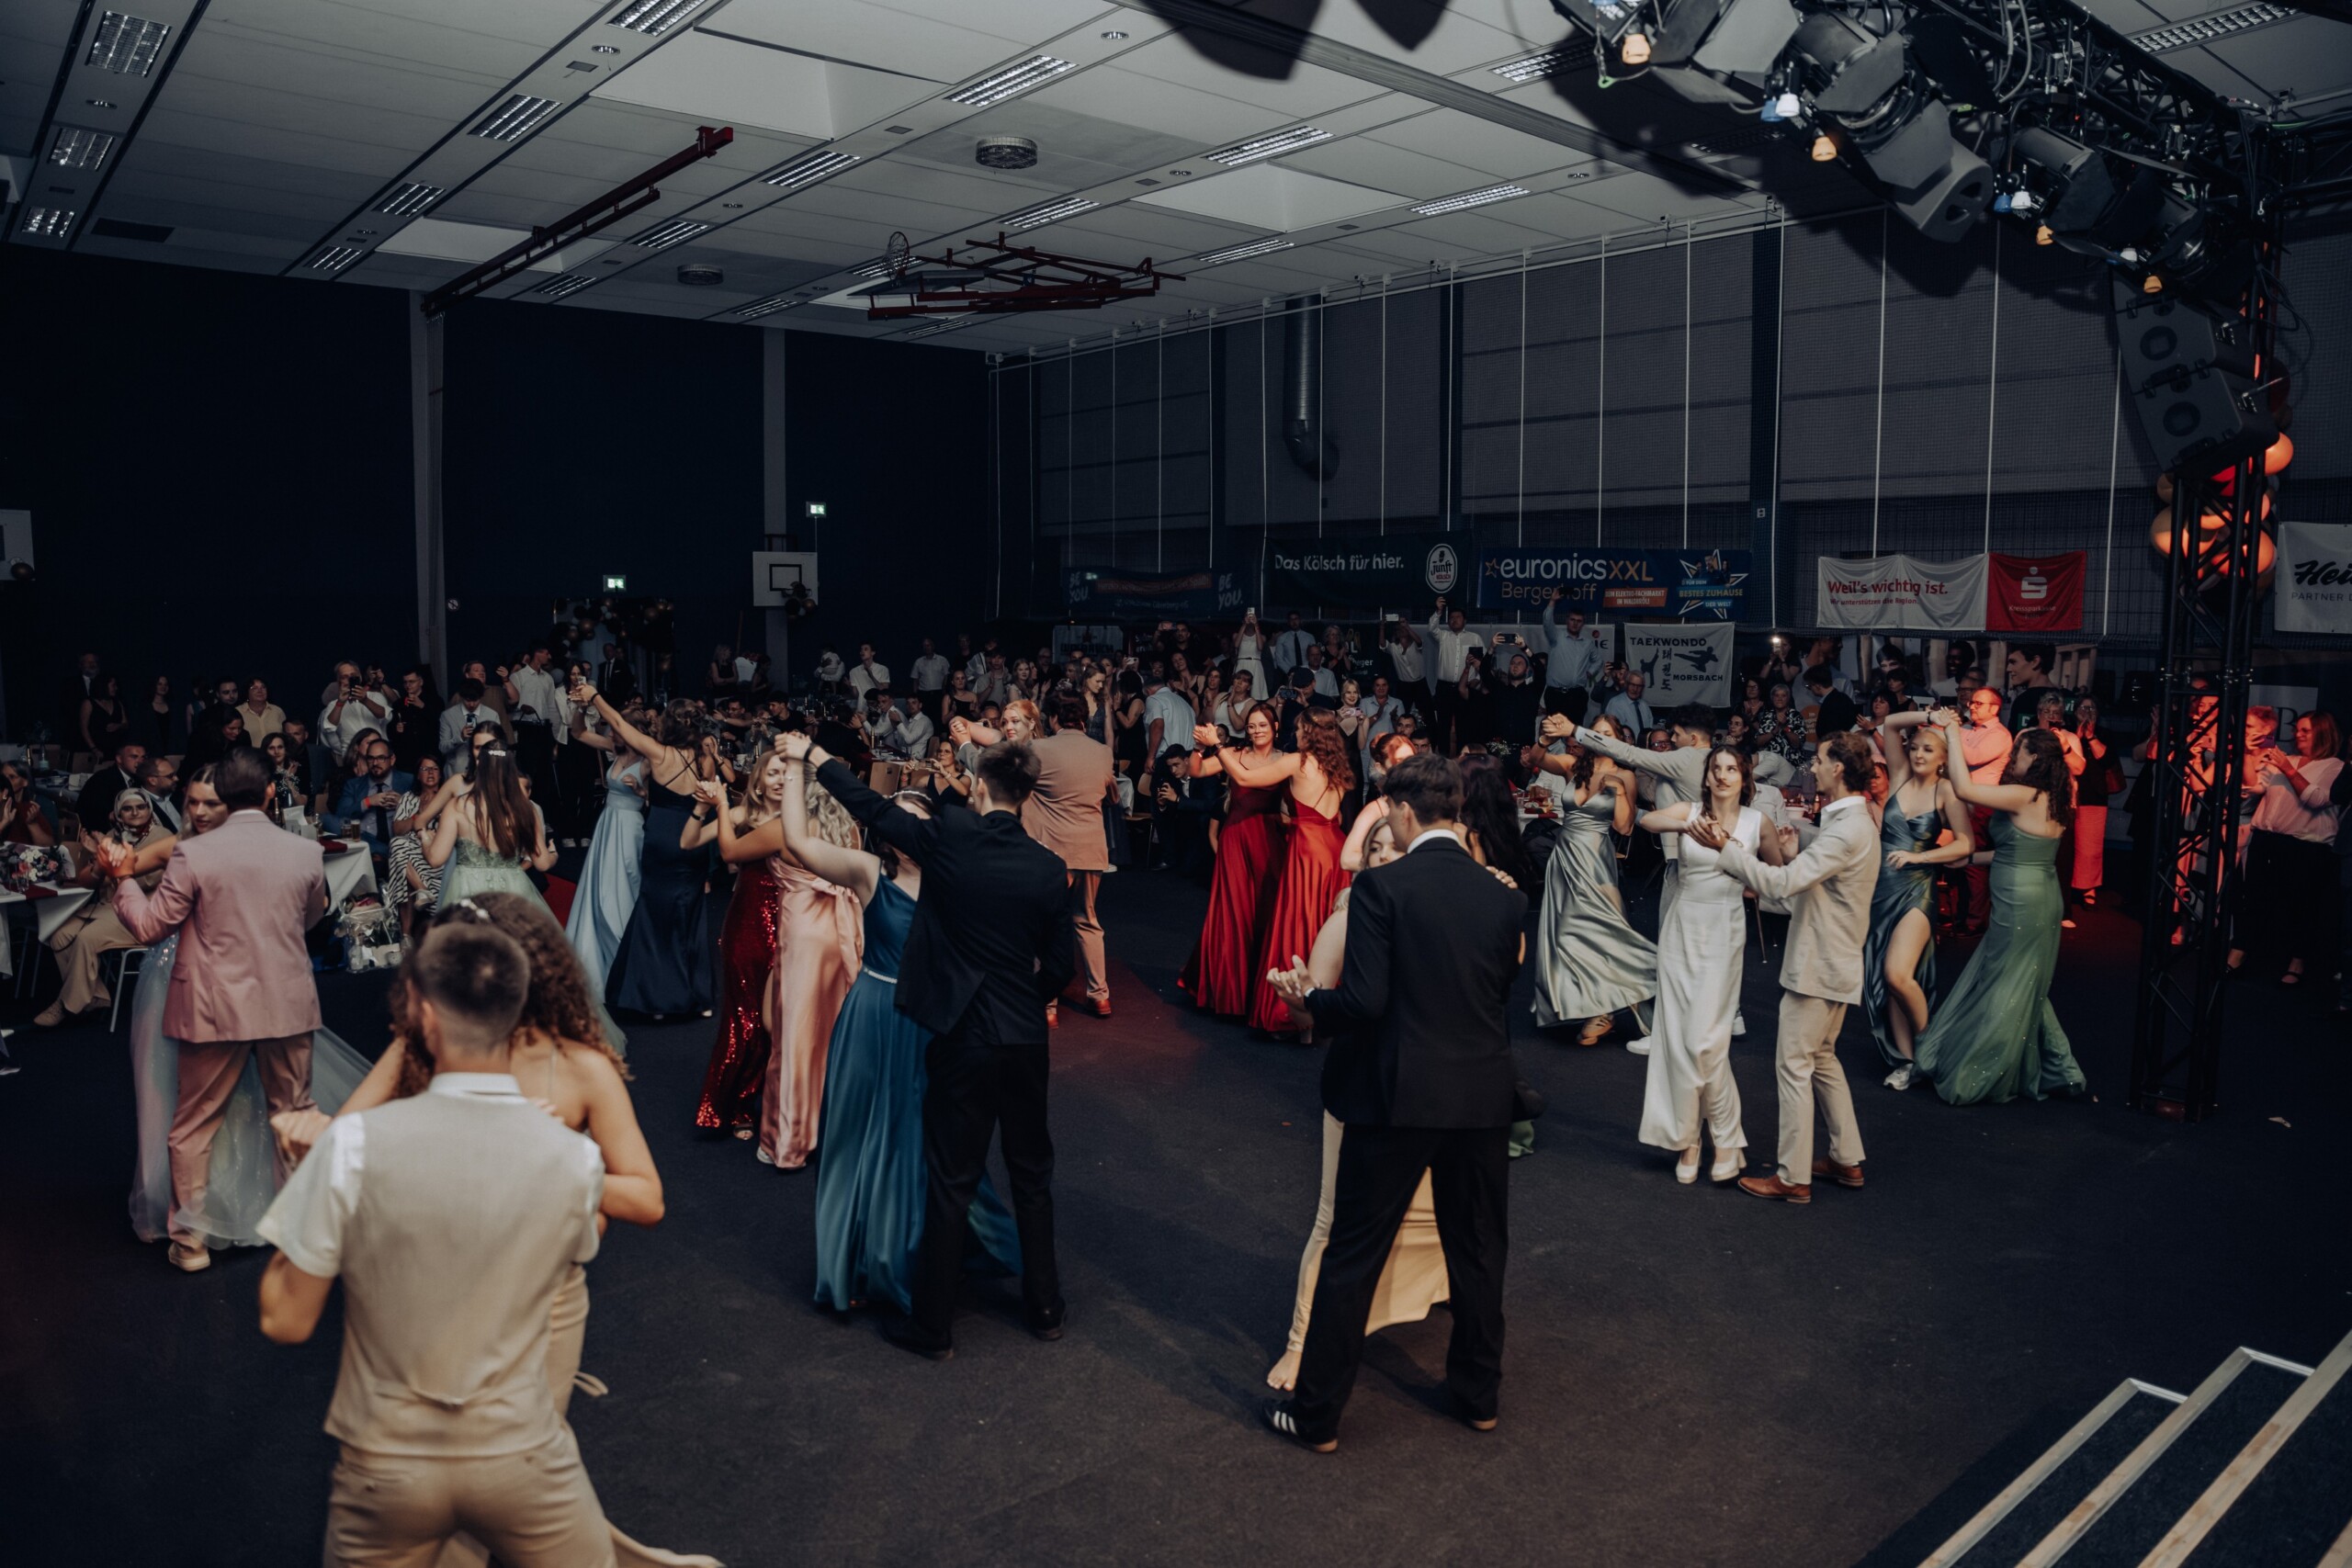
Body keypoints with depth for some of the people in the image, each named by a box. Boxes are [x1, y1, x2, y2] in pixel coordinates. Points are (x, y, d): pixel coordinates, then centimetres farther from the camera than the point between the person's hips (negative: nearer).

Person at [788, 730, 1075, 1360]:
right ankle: (1045, 1307, 30)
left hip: (962, 1040, -2)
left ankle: (933, 1325, 19)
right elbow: (1062, 965, -1)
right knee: (1032, 1174, 18)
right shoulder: (1048, 868, -7)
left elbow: (872, 808, 0)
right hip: (1026, 1039, 2)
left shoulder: (950, 840, -13)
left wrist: (814, 755, 14)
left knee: (951, 1183, 7)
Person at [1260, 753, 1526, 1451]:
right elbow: (1505, 998, 8)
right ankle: (1478, 1394, 36)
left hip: (1396, 1097, -4)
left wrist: (1309, 998, 1)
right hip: (1483, 1097, 5)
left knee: (1353, 1255, 7)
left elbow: (1364, 1000, -18)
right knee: (1478, 1250, 21)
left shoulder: (1381, 887, -13)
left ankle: (1317, 1413, 17)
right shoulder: (1505, 896, 1)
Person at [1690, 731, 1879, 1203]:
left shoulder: (1846, 830, -22)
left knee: (1795, 1067, -3)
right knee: (1822, 1059, 21)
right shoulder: (1855, 821, 11)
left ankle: (1793, 1178, 4)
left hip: (1817, 968, -11)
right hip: (1834, 963, 11)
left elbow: (1781, 884, -28)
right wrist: (1794, 854, 5)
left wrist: (1725, 847, -23)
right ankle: (1847, 1159, 30)